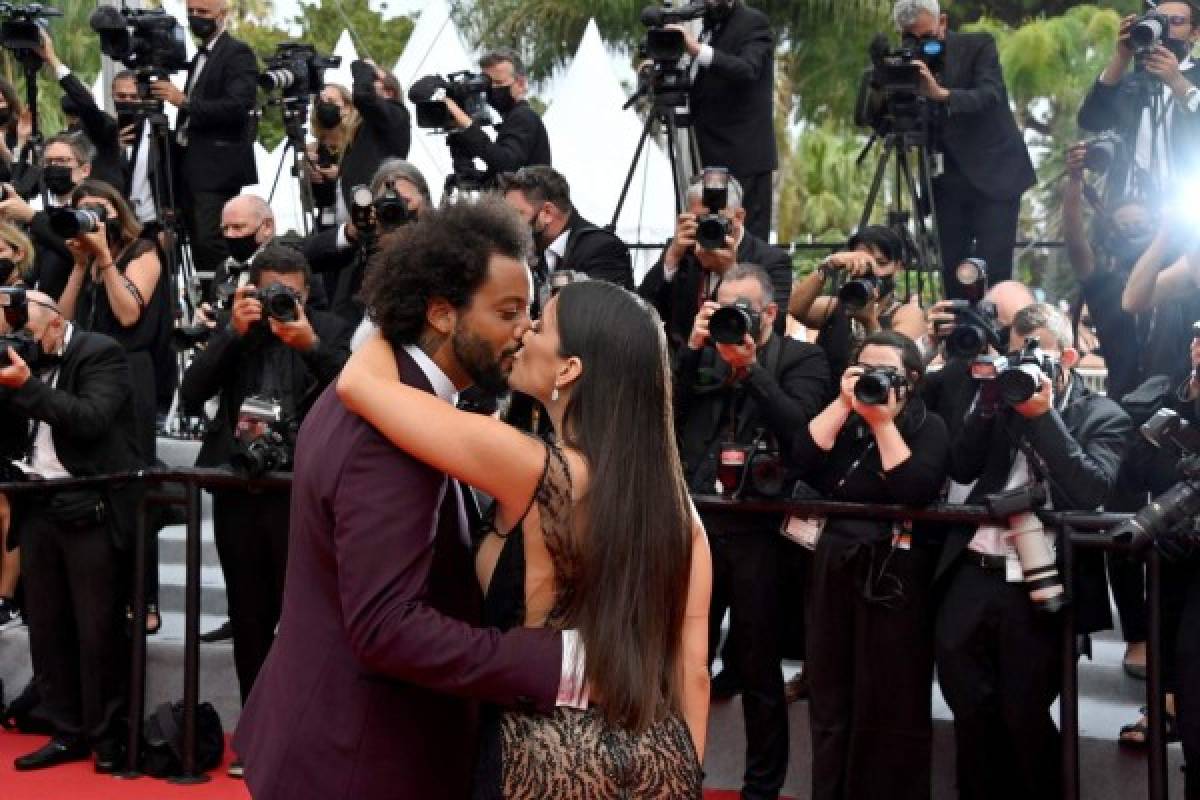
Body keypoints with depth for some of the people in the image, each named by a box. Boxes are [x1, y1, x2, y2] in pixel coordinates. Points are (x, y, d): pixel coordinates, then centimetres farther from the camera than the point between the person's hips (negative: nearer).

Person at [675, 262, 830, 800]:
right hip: (696, 521, 4)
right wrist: (693, 348, -6)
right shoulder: (702, 352, 13)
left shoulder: (802, 358, 1)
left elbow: (798, 428, -14)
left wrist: (751, 366, -18)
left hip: (758, 529, -4)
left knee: (759, 669, 8)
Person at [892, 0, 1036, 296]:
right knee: (951, 271, 0)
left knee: (993, 270, -11)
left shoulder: (979, 45, -5)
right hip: (948, 181, 4)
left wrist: (941, 94, -37)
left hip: (994, 173, -4)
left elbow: (990, 96, -21)